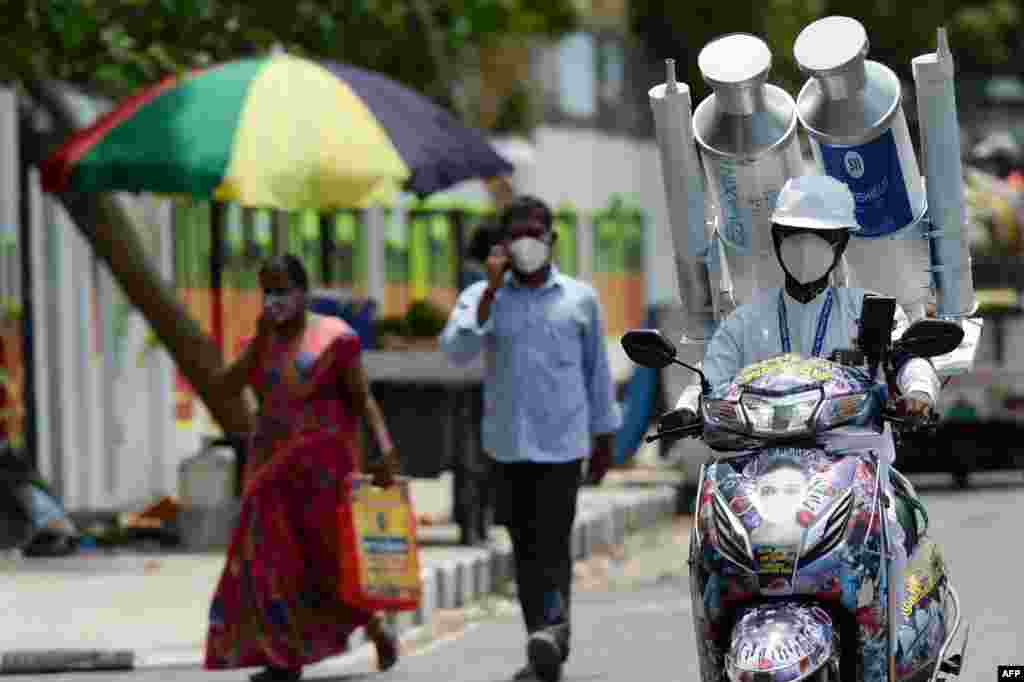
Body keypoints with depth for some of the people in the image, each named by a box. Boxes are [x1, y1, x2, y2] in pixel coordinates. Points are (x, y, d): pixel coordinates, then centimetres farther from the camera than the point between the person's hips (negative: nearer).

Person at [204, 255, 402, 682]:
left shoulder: (333, 337, -5)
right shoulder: (262, 342, 9)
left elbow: (363, 399, -6)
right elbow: (228, 386, -3)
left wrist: (386, 448, -19)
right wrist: (261, 339, -11)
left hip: (322, 466, -5)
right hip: (274, 466, 5)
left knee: (329, 555, -3)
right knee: (272, 557, -4)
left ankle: (375, 629, 21)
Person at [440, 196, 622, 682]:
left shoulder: (580, 299, 3)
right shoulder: (482, 297, 3)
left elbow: (597, 371, 11)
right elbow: (455, 351, -14)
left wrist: (604, 440, 13)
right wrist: (492, 290, -18)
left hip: (562, 444, -2)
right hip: (507, 445, 2)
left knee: (552, 543, -15)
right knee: (524, 548, 7)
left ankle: (552, 631, -26)